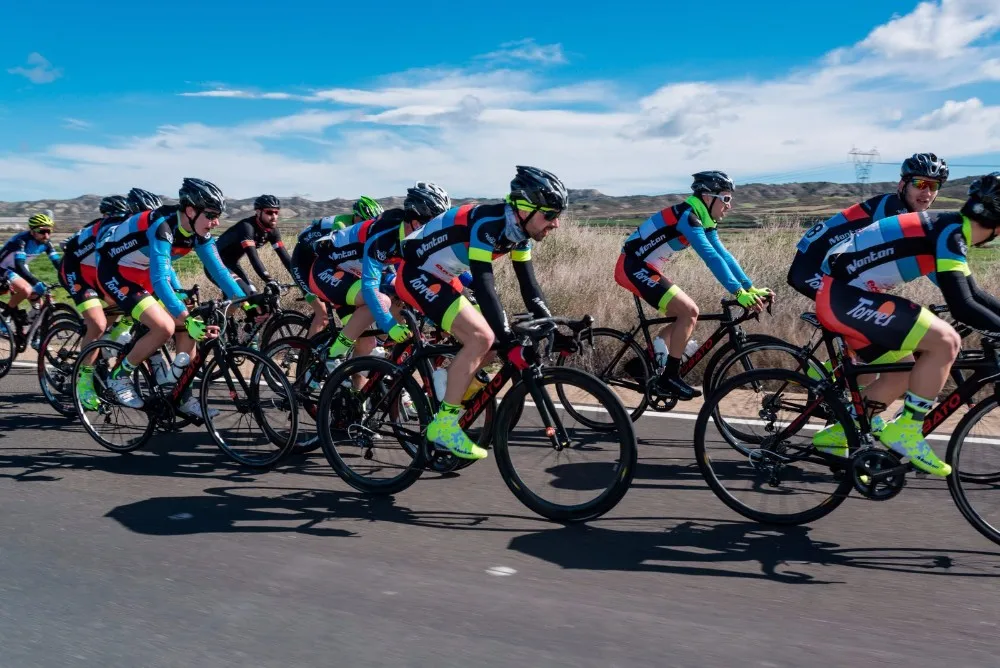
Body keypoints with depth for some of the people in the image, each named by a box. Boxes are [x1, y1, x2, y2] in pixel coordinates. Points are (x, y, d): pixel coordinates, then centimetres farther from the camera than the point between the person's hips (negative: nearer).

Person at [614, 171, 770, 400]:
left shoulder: (703, 221, 9)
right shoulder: (687, 217, -21)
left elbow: (724, 255, 7)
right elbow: (711, 257, -30)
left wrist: (751, 288, -1)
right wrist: (739, 292, -34)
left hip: (645, 269, 10)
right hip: (633, 267, -10)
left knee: (687, 315, 10)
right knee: (689, 312, -16)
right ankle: (669, 377, -8)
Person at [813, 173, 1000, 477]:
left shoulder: (950, 229, 17)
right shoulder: (950, 233, -14)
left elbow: (973, 293, 26)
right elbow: (961, 306, -22)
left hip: (846, 293, 10)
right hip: (843, 295, -10)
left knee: (904, 373, 16)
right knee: (945, 341, -15)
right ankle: (905, 432, -4)